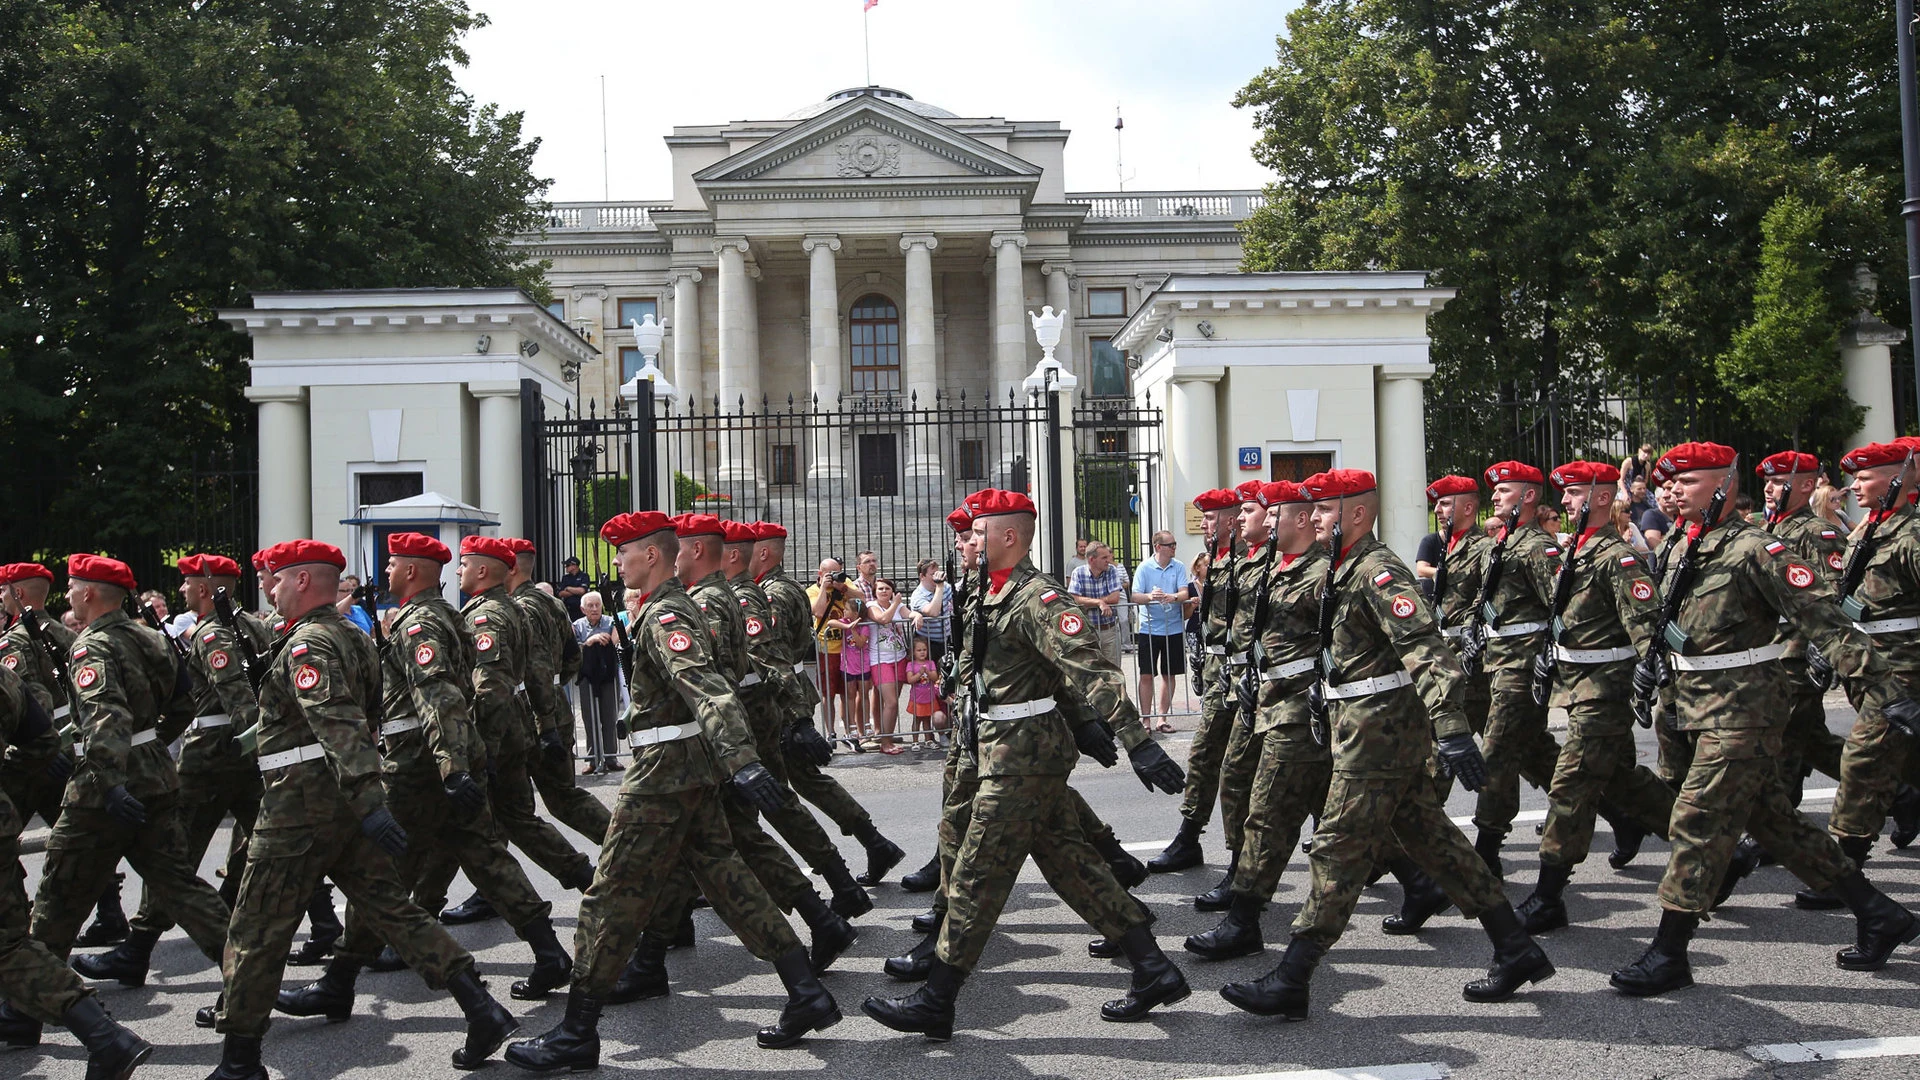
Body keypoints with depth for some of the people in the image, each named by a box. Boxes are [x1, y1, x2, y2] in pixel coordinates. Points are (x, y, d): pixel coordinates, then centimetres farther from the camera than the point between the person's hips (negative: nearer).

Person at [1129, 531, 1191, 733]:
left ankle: (1161, 718, 19)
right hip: (1149, 629, -2)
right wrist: (1149, 597, -29)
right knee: (1146, 675, -2)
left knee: (1169, 674, 9)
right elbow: (1135, 596, -8)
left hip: (1174, 628, 3)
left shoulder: (1179, 567, 4)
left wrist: (1174, 597, -28)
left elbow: (1185, 593, -6)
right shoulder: (1144, 568, -2)